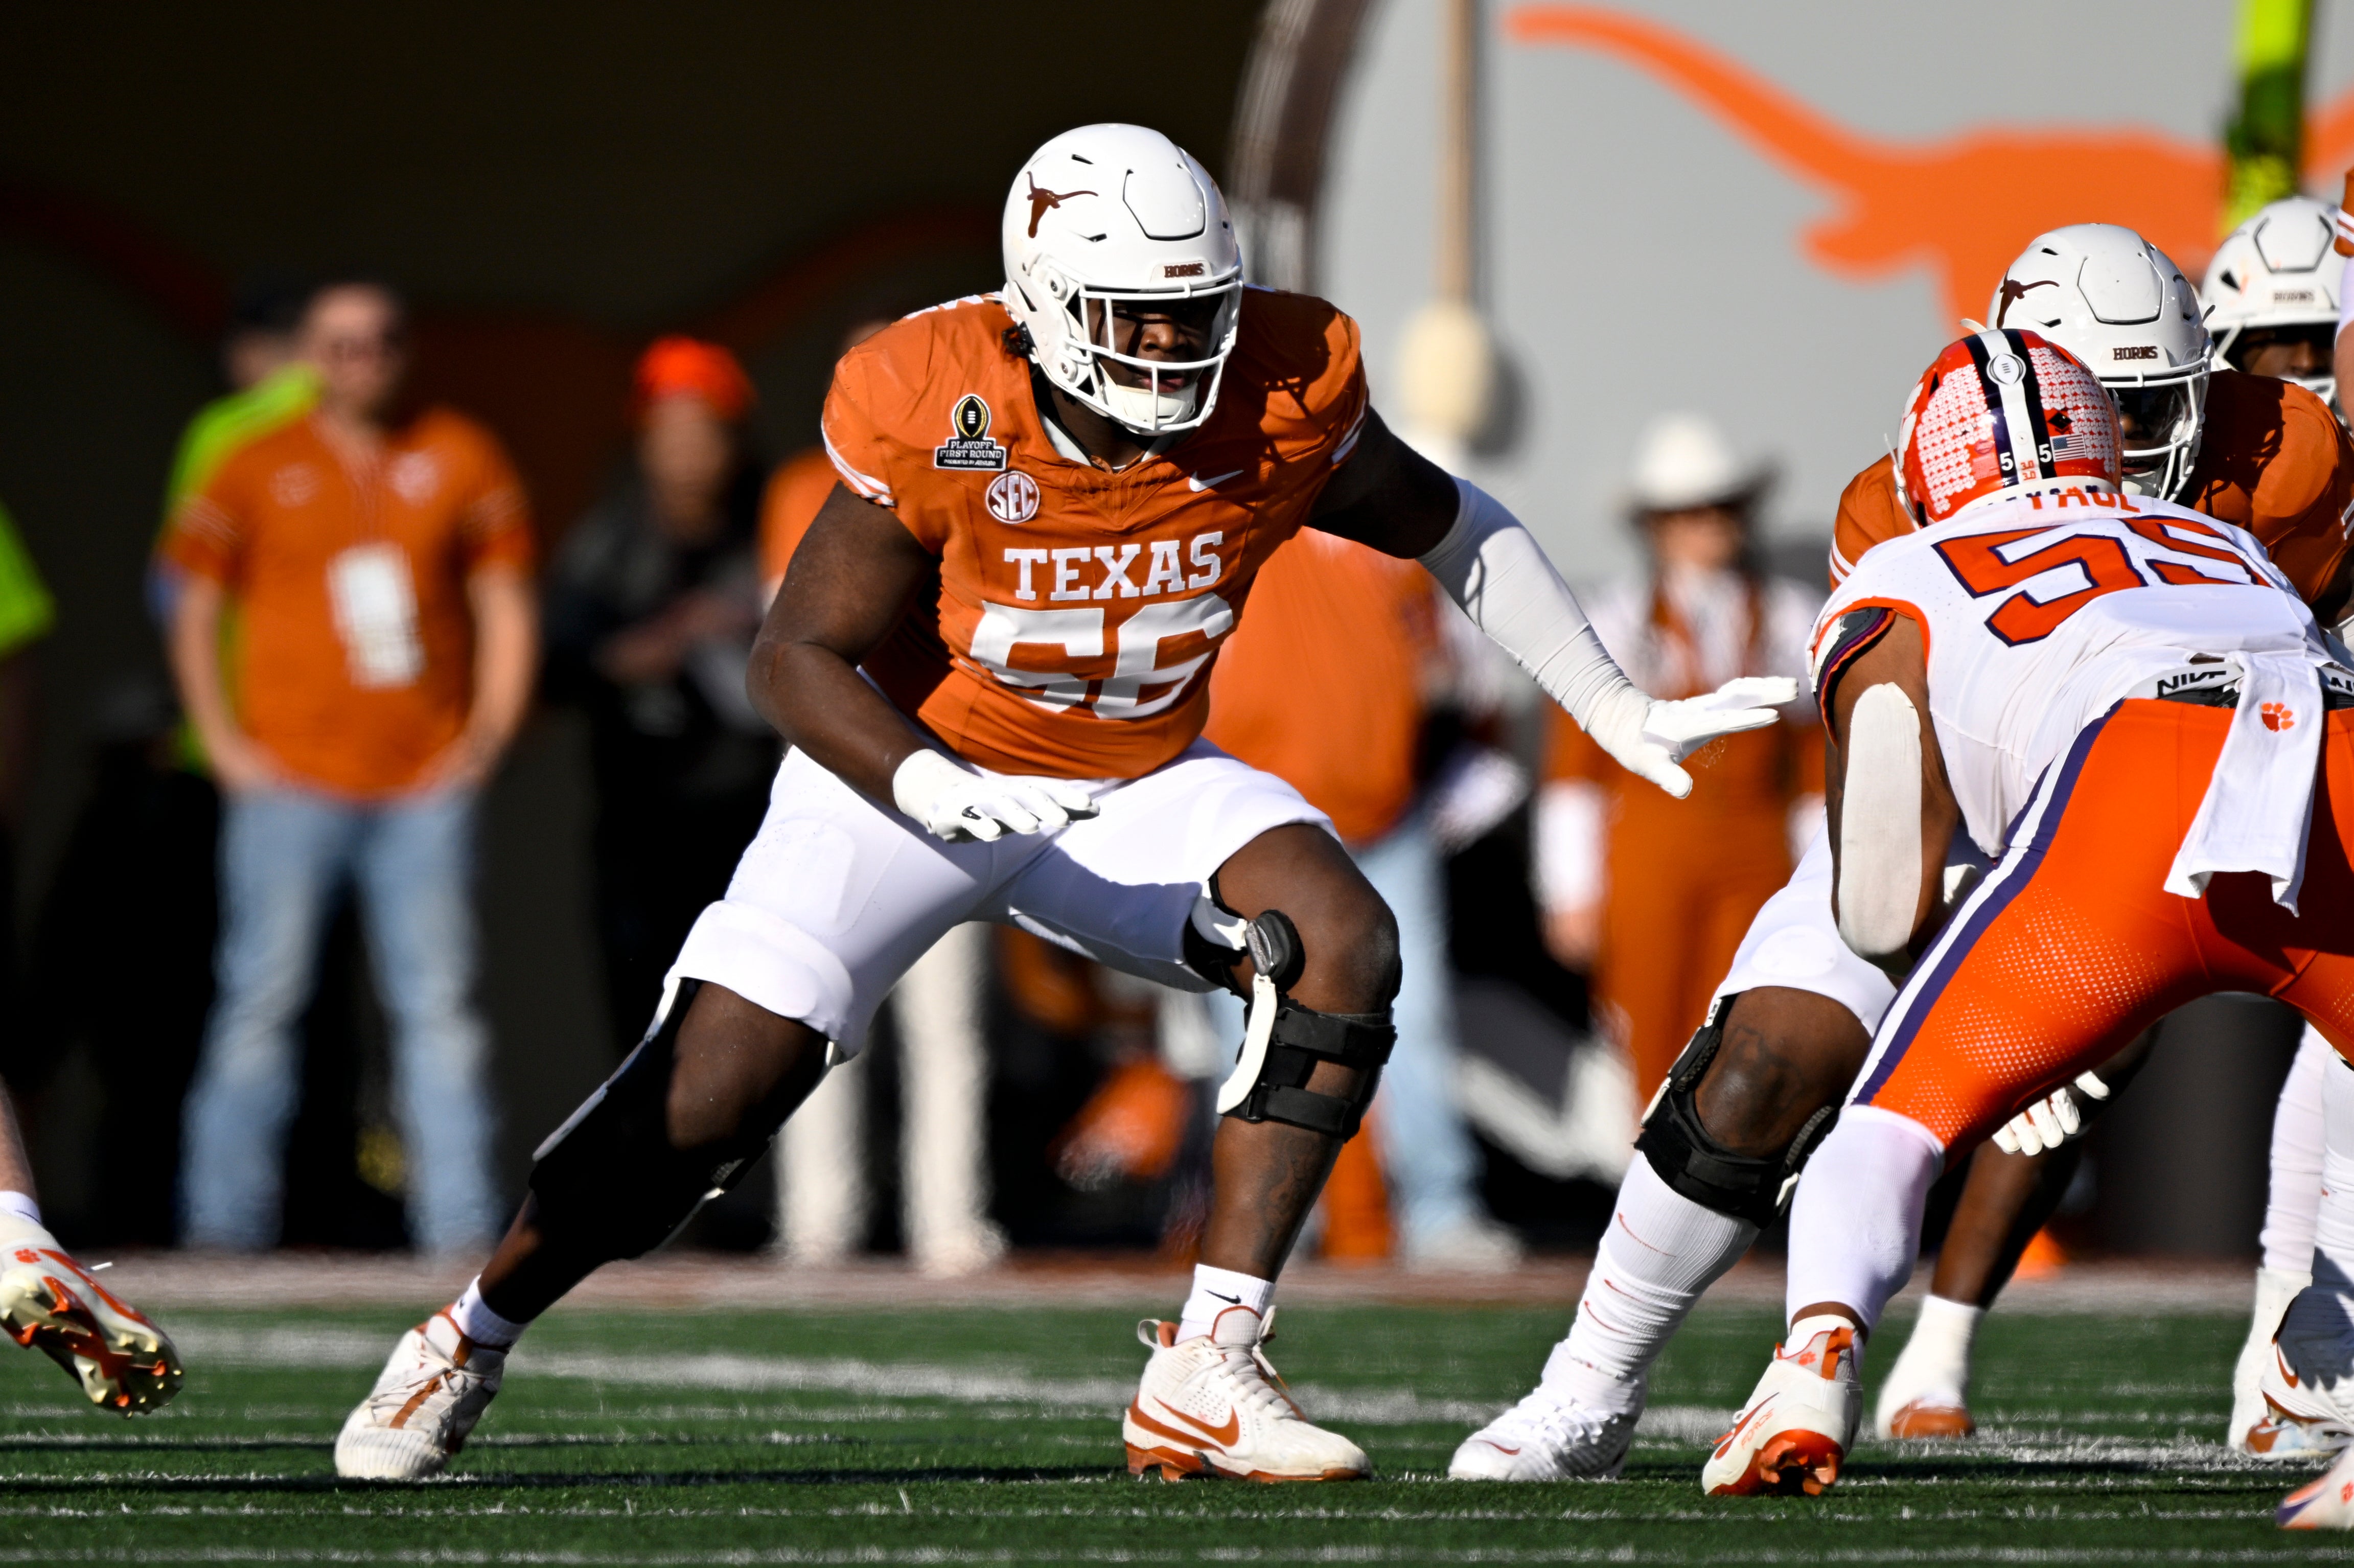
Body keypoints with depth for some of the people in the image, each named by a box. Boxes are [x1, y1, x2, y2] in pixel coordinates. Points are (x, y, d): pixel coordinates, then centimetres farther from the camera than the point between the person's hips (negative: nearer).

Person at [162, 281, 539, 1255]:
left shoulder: (462, 461, 9)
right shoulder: (257, 471, 5)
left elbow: (506, 606, 12)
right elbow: (193, 614, 9)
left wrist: (489, 737, 2)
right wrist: (225, 744, -1)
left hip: (427, 788, 1)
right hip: (291, 785, -1)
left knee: (440, 1008, -1)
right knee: (263, 1000, -5)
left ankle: (459, 1224, -1)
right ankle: (224, 1225, -2)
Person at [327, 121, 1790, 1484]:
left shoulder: (1282, 399, -19)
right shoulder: (937, 416, -26)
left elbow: (1453, 529, 0)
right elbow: (802, 656, -18)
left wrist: (1620, 713, -1)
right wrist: (923, 787, -37)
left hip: (1134, 788, 3)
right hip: (916, 767, -3)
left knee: (1342, 945, -24)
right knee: (706, 1099, -12)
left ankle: (1208, 1373, -22)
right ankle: (472, 1338, 15)